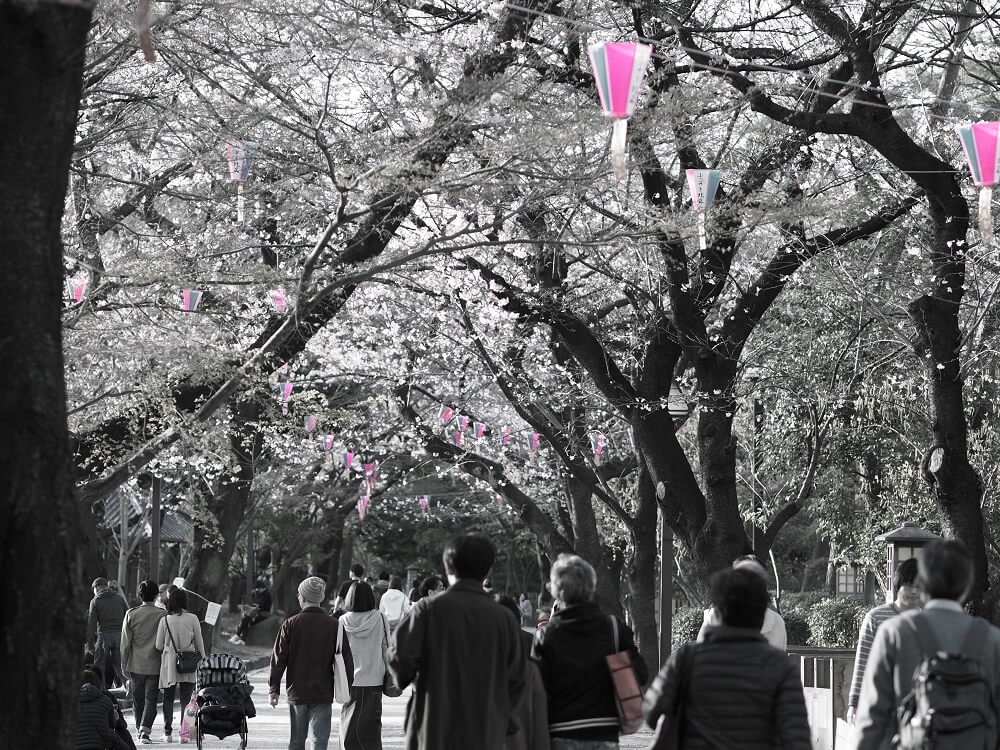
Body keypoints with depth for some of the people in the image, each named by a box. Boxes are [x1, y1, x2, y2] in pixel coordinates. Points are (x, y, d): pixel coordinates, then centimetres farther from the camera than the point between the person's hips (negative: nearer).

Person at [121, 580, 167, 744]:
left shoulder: (131, 614, -2)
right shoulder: (163, 615, -7)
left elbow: (125, 643, 1)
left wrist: (124, 665, 9)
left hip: (136, 665, 2)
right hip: (156, 666, -2)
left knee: (138, 700, 15)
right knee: (151, 700, 0)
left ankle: (140, 730, 23)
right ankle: (145, 730, -14)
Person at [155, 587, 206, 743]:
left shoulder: (165, 620, -6)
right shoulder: (192, 619, -6)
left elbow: (159, 646, -1)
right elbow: (199, 644, 2)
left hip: (169, 665, 0)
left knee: (168, 699, 11)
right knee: (186, 699, 4)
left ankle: (168, 733, 12)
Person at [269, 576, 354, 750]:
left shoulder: (290, 624, -5)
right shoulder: (334, 625, -4)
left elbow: (278, 659, -3)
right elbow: (346, 659, -3)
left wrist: (273, 689, 6)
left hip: (296, 692, 1)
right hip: (323, 694, -1)